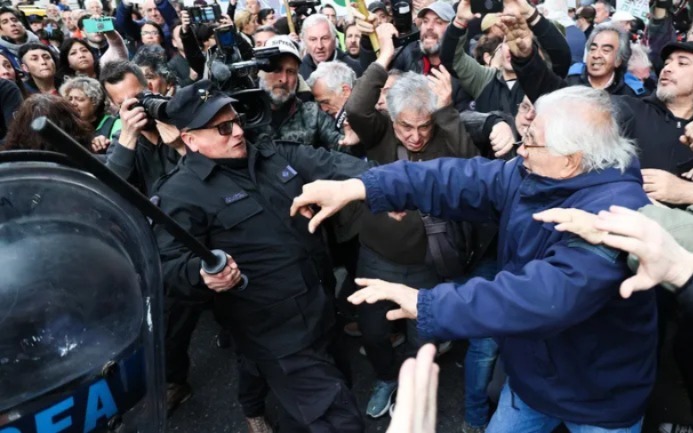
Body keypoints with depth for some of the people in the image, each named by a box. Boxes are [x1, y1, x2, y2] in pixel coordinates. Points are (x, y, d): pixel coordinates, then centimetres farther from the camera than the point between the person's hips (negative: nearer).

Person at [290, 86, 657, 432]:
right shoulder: (529, 177, -8)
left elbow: (548, 293, -44)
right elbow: (458, 179, -13)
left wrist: (427, 304, -43)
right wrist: (357, 187, -21)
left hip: (600, 400, -5)